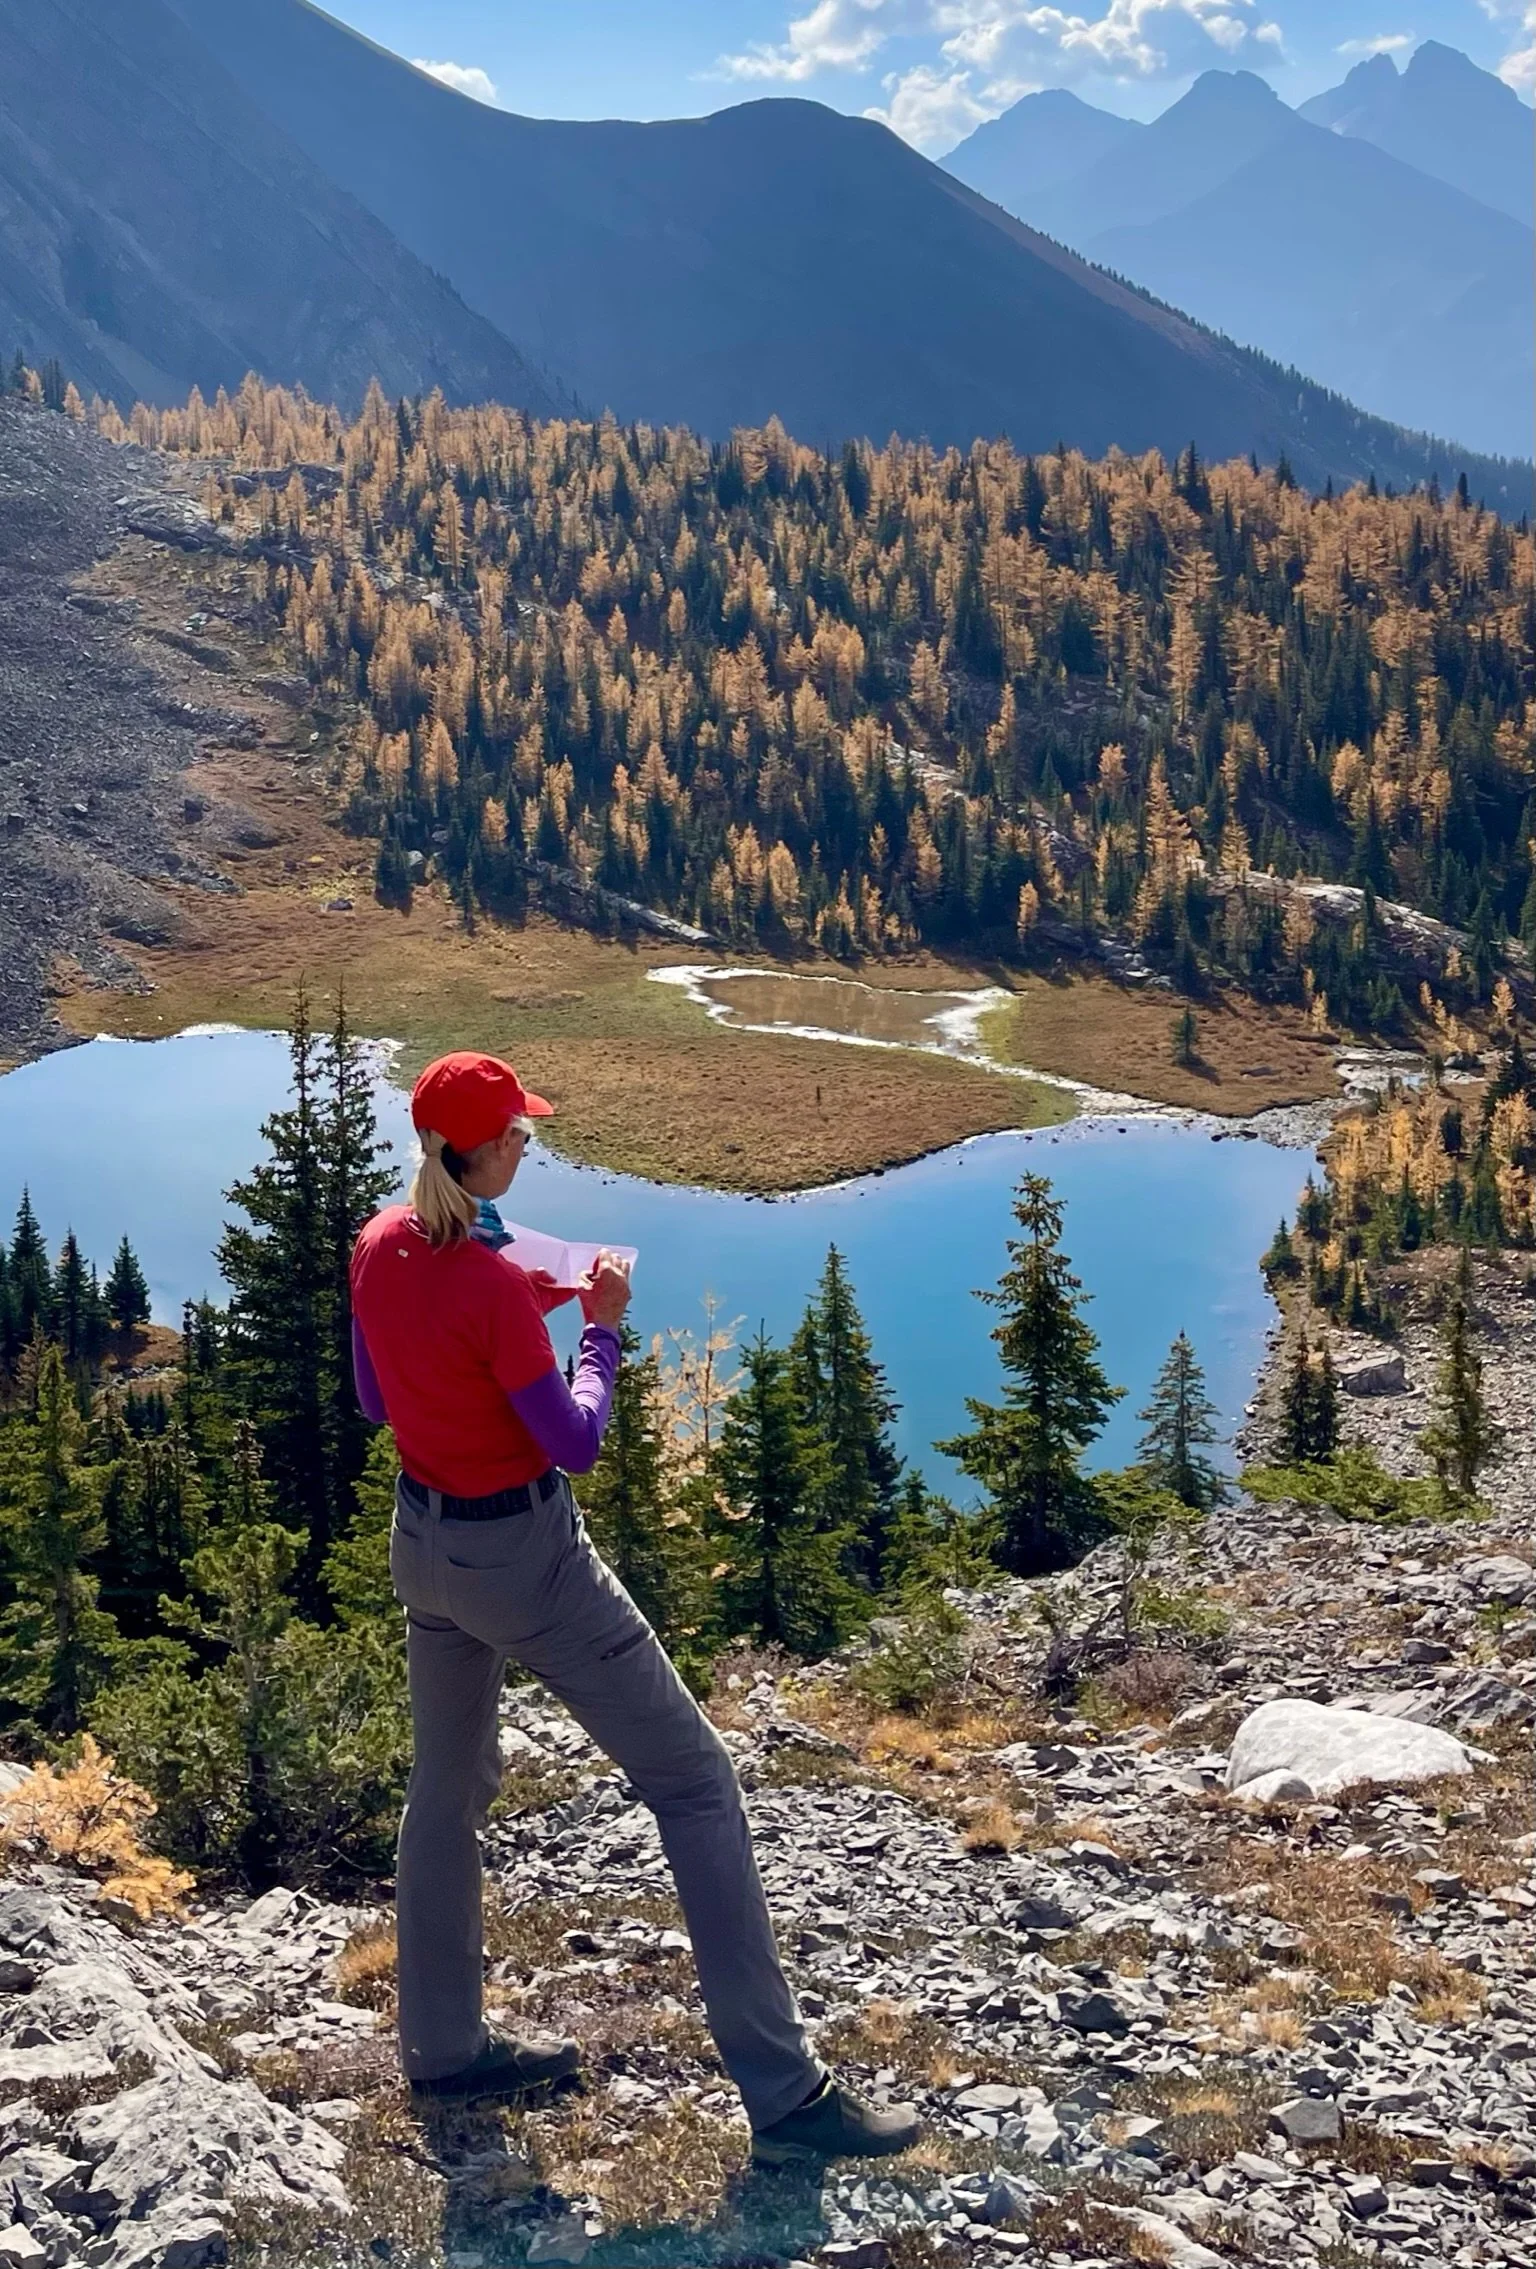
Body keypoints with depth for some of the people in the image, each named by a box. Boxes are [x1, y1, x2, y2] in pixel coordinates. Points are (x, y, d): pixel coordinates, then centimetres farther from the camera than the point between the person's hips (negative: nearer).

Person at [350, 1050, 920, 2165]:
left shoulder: (379, 1247, -4)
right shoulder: (492, 1285, -26)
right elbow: (576, 1444, -18)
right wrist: (601, 1325, -5)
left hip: (423, 1540, 8)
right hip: (524, 1558, -8)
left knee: (449, 1785, 22)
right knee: (696, 1781, 0)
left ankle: (446, 2045, 35)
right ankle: (784, 2093, 2)